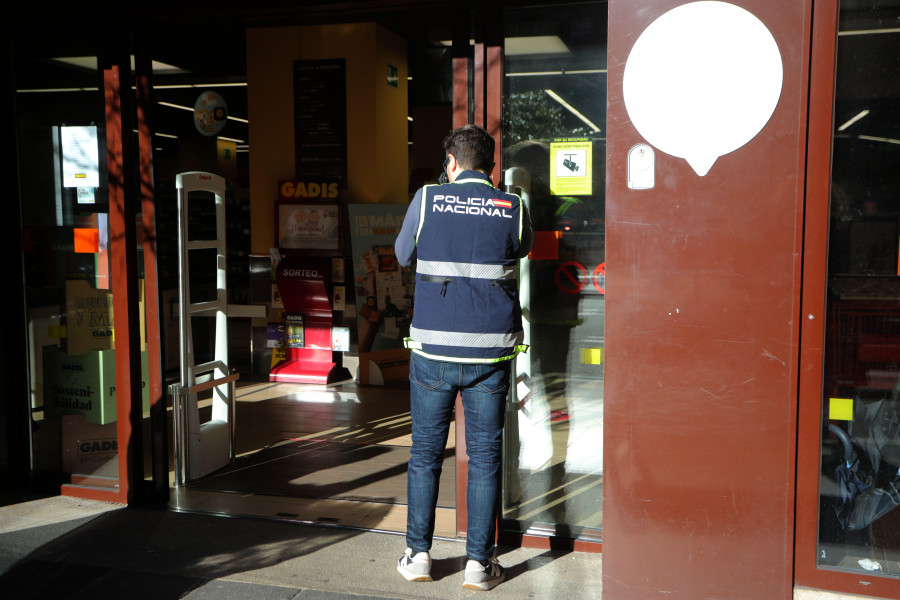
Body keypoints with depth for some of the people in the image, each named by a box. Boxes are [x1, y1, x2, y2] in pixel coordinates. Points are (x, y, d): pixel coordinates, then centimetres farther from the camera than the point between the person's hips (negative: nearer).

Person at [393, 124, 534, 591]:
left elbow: (403, 255, 12)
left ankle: (418, 555, 20)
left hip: (433, 349, 0)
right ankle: (479, 563, 14)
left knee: (425, 452, 12)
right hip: (490, 351, 0)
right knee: (485, 456, 9)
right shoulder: (513, 209, -1)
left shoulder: (427, 199, -3)